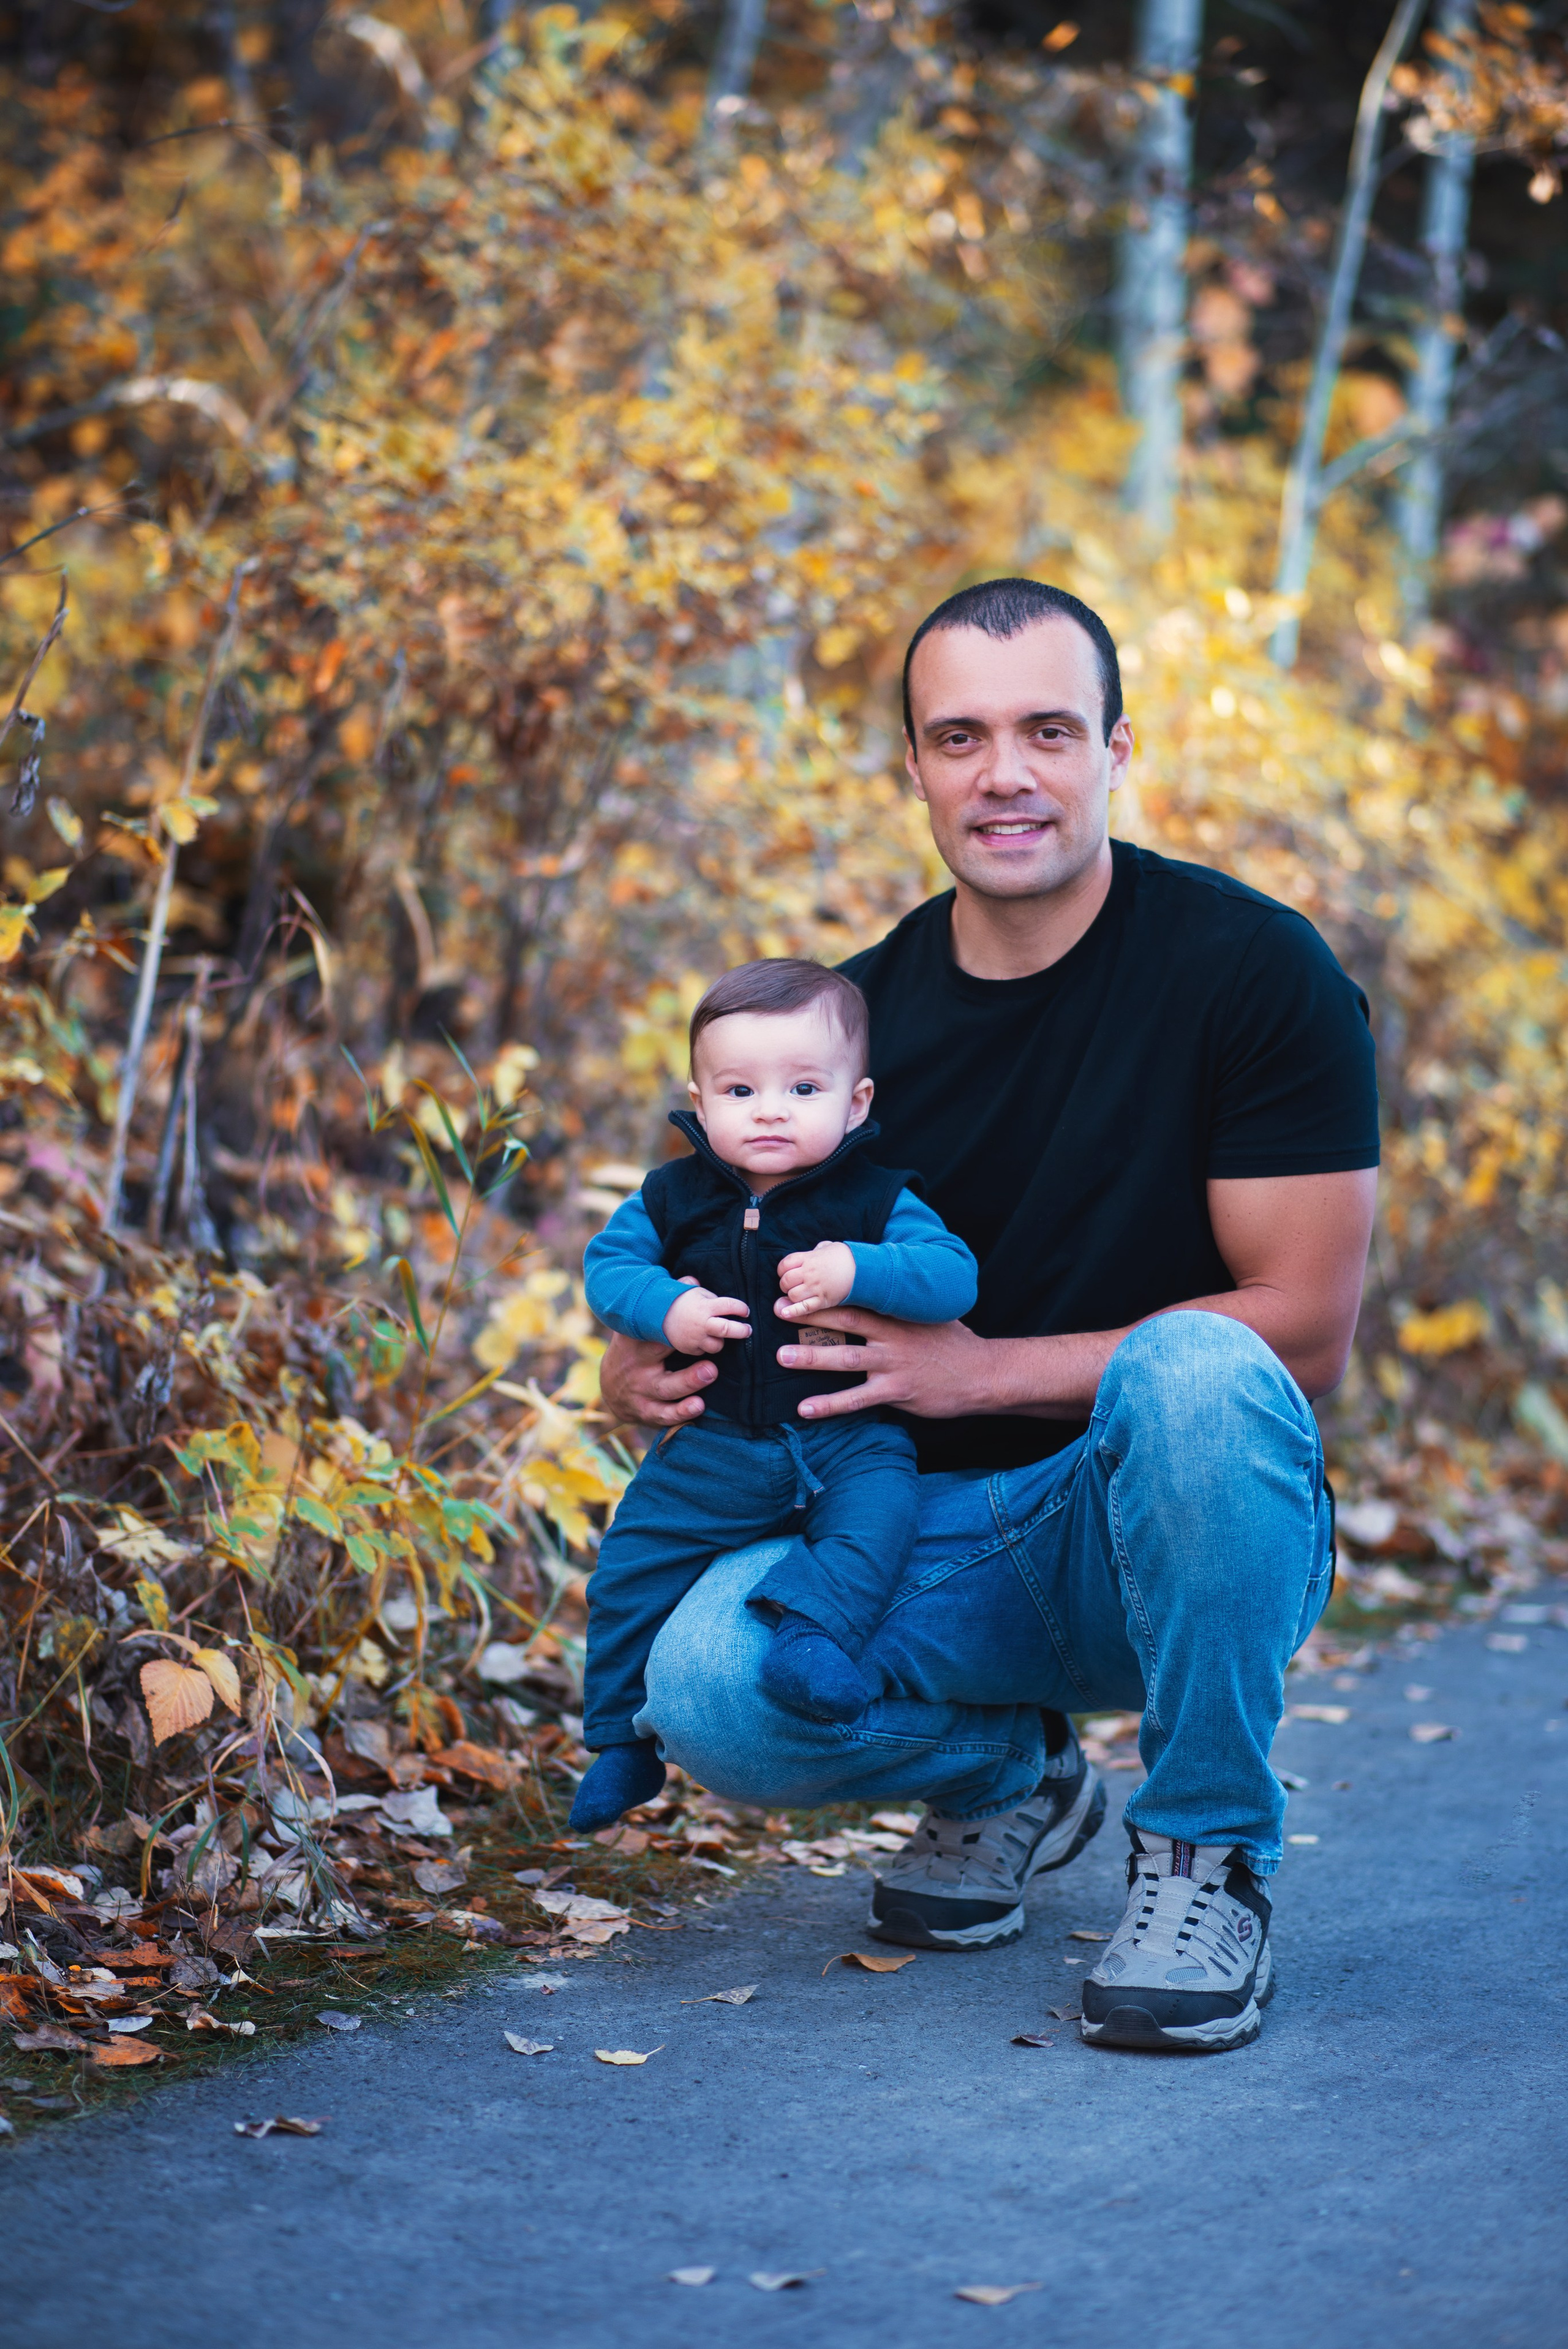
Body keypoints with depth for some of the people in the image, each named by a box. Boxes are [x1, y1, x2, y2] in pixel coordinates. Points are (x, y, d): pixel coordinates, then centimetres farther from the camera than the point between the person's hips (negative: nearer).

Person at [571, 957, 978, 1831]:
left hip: (846, 1437, -2)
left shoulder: (876, 1201, -6)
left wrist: (857, 1272, -28)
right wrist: (665, 1309, -16)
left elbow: (954, 1275, -14)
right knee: (631, 1566, 3)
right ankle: (624, 1739, 18)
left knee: (876, 1518, -34)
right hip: (712, 1449, 3)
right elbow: (608, 1263, 4)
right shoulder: (675, 1197, 2)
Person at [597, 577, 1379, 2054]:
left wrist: (982, 1369, -20)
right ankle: (1000, 1776, 9)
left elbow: (1306, 1332, -14)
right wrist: (644, 1365, -12)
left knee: (1197, 1372, -37)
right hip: (933, 1543, 3)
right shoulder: (854, 1016, 2)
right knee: (706, 1689, -27)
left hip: (1174, 1536, -3)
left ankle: (1206, 1857, -14)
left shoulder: (1251, 969, -11)